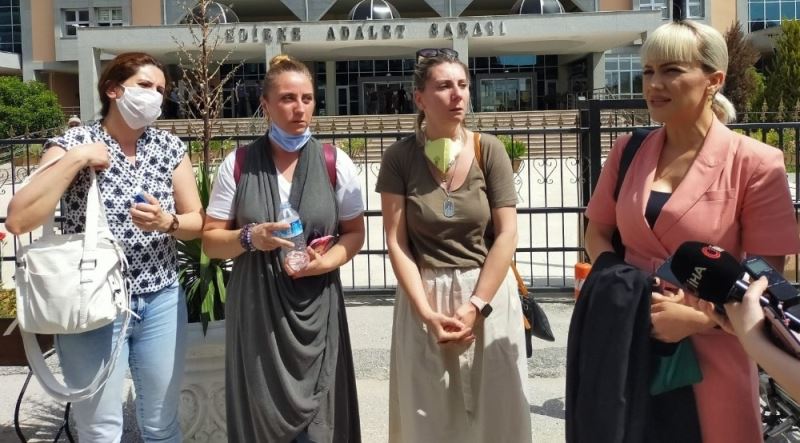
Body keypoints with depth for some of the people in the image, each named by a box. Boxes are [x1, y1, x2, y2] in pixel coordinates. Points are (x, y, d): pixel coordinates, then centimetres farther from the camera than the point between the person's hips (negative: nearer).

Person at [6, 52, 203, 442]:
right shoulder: (71, 144, -7)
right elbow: (18, 221, -18)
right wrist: (75, 160, -21)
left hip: (161, 303, 3)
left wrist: (166, 222, -17)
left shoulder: (170, 147, 2)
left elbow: (197, 222, 4)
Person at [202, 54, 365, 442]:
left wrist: (328, 260, -14)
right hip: (255, 311, 0)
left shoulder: (336, 163, 0)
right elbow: (211, 240, 3)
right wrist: (249, 238, -17)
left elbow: (354, 233, 6)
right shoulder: (238, 164, 0)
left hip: (316, 311, 0)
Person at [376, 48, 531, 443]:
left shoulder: (489, 150, -3)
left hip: (489, 294, 0)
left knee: (493, 410, 9)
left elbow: (507, 235, -6)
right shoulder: (399, 158, -3)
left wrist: (475, 306, -12)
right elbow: (396, 242, -6)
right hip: (423, 297, 0)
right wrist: (427, 312, -13)